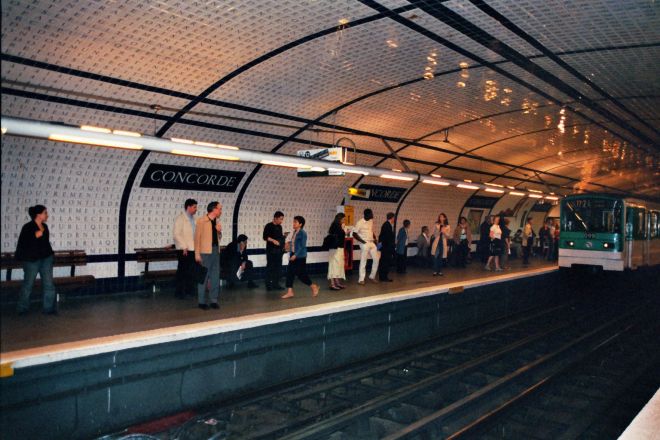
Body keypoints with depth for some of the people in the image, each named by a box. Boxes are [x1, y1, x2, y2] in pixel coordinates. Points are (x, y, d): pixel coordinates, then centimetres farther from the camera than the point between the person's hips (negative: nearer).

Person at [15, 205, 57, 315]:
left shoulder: (45, 226, 7)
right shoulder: (27, 227, -12)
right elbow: (23, 244, -17)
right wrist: (35, 235, -24)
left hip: (46, 258, 6)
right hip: (32, 260, -6)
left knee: (49, 284, 3)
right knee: (28, 284, 6)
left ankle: (49, 308, 10)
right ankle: (23, 309, 21)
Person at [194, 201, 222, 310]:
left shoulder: (217, 221, 13)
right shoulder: (201, 221, -6)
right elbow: (197, 238, -8)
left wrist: (219, 231, -1)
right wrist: (197, 254, -12)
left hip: (216, 251, 6)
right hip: (205, 252, -6)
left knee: (215, 276, 7)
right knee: (204, 276, -2)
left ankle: (214, 300, 15)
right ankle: (201, 301, 6)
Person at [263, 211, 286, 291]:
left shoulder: (279, 227, 15)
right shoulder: (269, 226, -6)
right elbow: (265, 237, -14)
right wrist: (273, 240, -26)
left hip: (279, 250, 7)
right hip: (271, 250, -7)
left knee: (278, 268, 7)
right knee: (270, 267, -4)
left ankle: (276, 284, 15)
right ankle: (268, 285, 1)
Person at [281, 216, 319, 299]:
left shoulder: (302, 233, -14)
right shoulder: (294, 232, 9)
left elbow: (302, 246, -18)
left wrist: (295, 255, -23)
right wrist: (291, 255, 16)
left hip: (300, 257, -8)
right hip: (293, 256, 8)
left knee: (301, 274, -2)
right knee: (289, 273, 2)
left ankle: (314, 287, 17)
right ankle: (290, 292, 6)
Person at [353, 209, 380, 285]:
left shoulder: (371, 221, 8)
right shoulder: (360, 223, -13)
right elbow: (354, 234, -12)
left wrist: (375, 239, 6)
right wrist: (363, 241, -16)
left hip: (372, 243, 7)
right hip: (364, 244, -7)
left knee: (376, 259, 6)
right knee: (363, 261, -3)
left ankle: (372, 276, 20)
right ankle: (361, 279, 3)